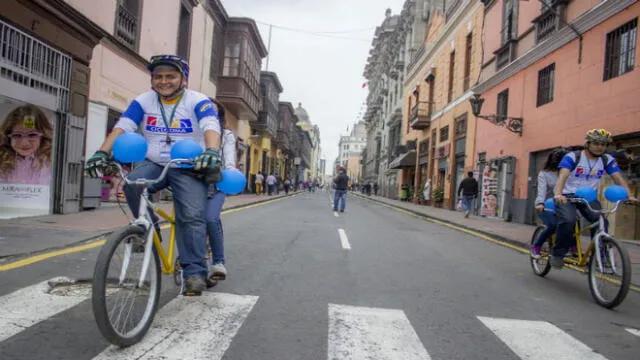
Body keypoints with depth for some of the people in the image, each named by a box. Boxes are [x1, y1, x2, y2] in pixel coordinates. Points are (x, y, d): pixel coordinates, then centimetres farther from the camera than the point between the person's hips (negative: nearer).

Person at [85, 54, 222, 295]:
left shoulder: (198, 101, -8)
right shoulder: (144, 101, 2)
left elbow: (211, 127, -25)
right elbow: (122, 126, -8)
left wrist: (212, 152, -47)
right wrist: (102, 152, -25)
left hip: (188, 168, -3)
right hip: (154, 165, 3)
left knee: (192, 216, -16)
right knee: (132, 183, -27)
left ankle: (194, 272, -8)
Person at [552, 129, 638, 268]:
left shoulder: (607, 160, 1)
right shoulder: (572, 157, -13)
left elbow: (619, 178, -7)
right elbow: (563, 176, -27)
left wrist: (630, 195, -24)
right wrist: (558, 194, -45)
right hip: (567, 196, -4)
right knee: (569, 220, -29)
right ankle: (558, 254, -11)